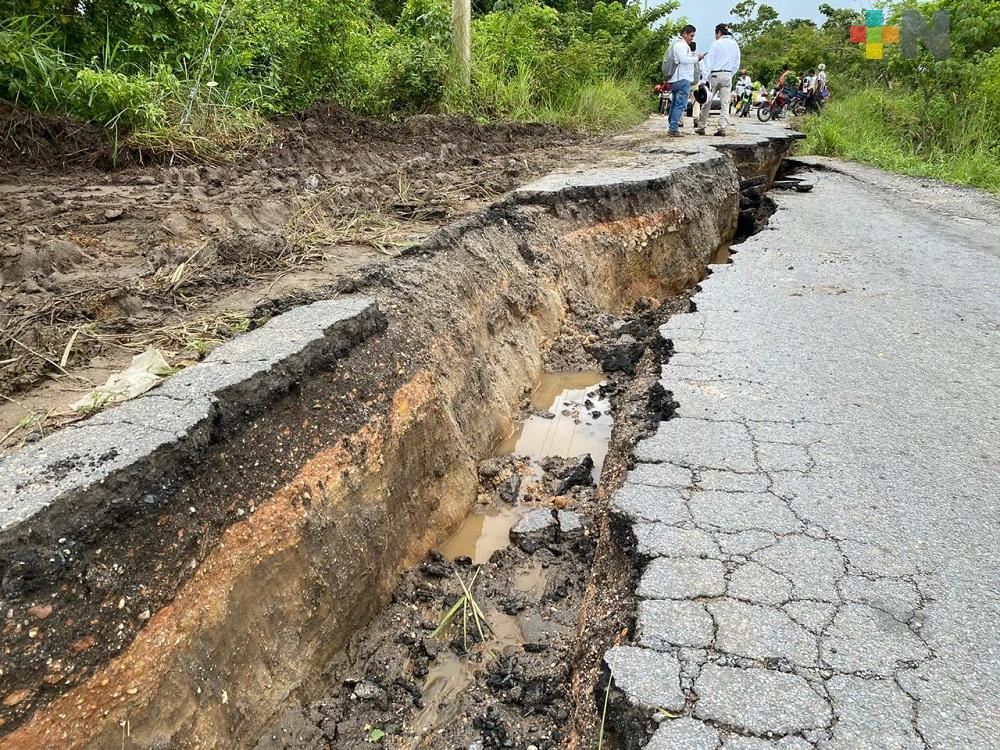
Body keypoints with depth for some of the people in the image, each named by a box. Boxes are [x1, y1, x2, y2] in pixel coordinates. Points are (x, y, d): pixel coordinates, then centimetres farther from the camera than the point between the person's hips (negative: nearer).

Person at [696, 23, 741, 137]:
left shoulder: (716, 44, -4)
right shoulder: (735, 45, 10)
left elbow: (709, 62, -8)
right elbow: (736, 64, 13)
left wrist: (704, 79, -11)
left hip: (714, 75, -4)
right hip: (727, 76, 4)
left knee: (707, 102, 5)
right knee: (725, 104, 2)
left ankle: (701, 127, 7)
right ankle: (722, 128, -4)